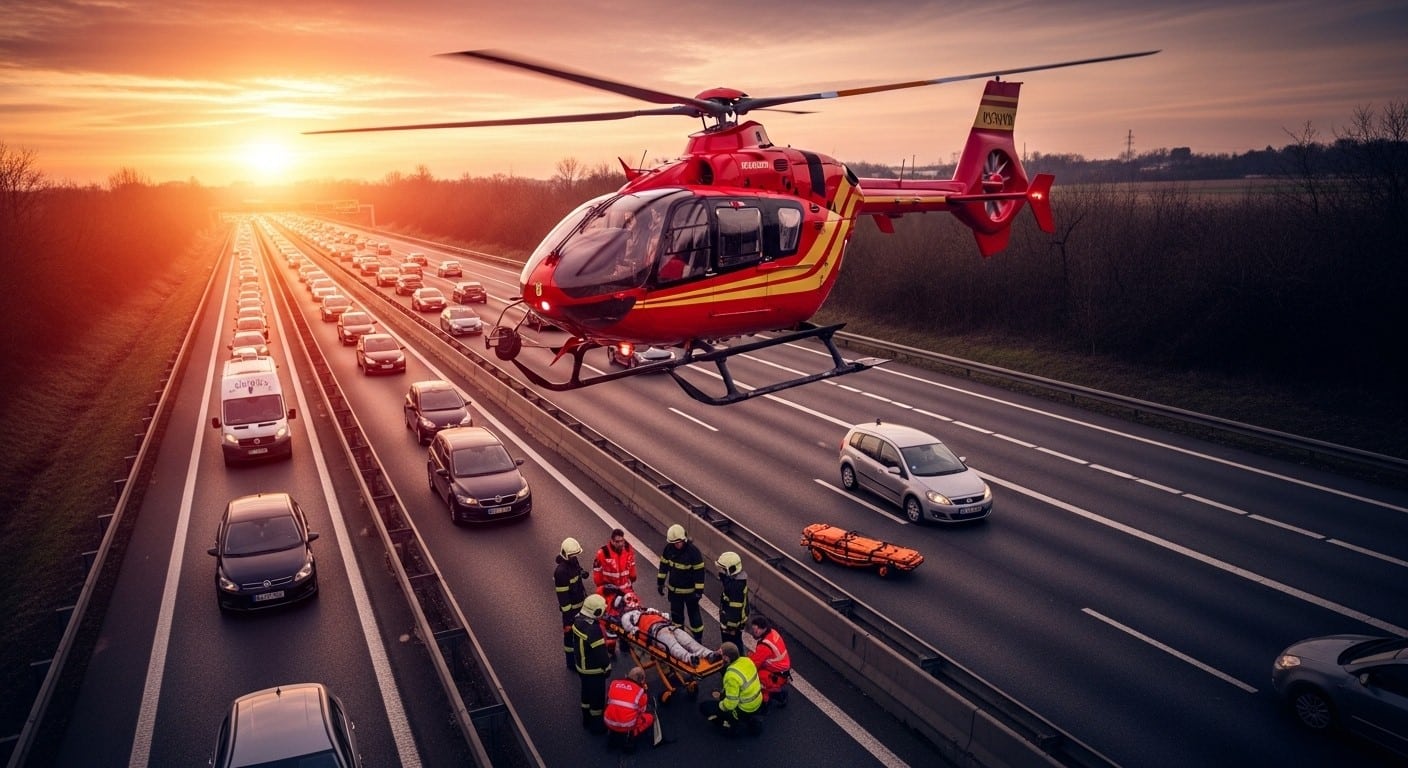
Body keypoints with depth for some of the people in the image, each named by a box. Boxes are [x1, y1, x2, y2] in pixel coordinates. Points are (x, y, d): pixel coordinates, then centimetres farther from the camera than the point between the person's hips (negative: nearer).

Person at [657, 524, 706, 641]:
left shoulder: (693, 551, -23)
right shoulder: (669, 548, -9)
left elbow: (699, 572, -18)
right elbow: (664, 565, 6)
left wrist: (699, 591, -17)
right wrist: (660, 582, 10)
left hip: (690, 590, -5)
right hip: (674, 589, 5)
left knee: (693, 614, 8)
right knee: (676, 614, 18)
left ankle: (698, 638, 22)